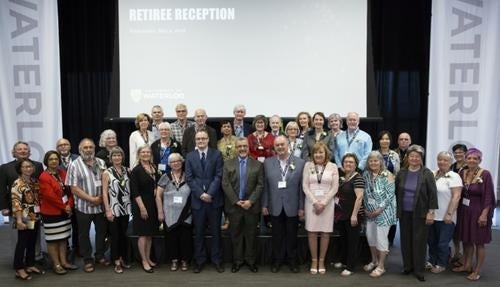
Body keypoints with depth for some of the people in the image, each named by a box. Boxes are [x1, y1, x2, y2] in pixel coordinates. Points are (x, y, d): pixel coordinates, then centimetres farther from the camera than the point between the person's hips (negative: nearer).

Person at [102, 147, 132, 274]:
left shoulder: (127, 171, 6)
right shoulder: (107, 173, -4)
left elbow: (131, 189, 9)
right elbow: (104, 193, -6)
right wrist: (108, 210, -12)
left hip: (126, 208, 3)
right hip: (114, 208, -3)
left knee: (124, 234, 11)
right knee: (115, 235, 3)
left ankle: (122, 259, 25)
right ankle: (116, 262, 13)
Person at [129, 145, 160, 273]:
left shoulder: (154, 168, 9)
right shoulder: (136, 170, -9)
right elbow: (135, 191, -13)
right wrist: (142, 207, -17)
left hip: (153, 204, 6)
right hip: (141, 205, -6)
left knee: (150, 233, 13)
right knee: (143, 234, 1)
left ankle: (148, 258, 24)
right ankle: (144, 261, 10)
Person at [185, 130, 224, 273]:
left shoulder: (217, 154, 1)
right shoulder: (190, 156, 7)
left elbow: (218, 176, -6)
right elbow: (189, 178, 0)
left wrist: (210, 193, -15)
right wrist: (200, 194, -11)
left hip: (214, 198, -1)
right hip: (197, 199, 1)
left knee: (215, 231, 8)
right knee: (199, 232, 8)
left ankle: (217, 260, 18)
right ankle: (199, 260, 19)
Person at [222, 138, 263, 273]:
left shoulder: (257, 165, 3)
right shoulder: (228, 164, 4)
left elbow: (260, 185, -2)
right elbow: (225, 184, -2)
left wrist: (250, 201, -12)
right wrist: (236, 201, -11)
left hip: (251, 205, 0)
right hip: (233, 205, 1)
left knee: (251, 234, 8)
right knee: (236, 234, 8)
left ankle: (251, 260, 20)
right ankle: (237, 260, 20)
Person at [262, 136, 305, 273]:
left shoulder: (300, 163, -3)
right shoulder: (267, 162, 1)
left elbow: (302, 186, -3)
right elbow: (265, 185, 1)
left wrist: (301, 207, -5)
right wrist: (264, 205, -1)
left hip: (292, 206, -1)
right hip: (275, 206, 1)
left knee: (292, 236, 12)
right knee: (277, 235, 12)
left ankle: (292, 261, 29)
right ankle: (277, 260, 28)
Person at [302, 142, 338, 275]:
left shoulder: (333, 167, 2)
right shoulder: (308, 165, 3)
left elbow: (335, 188, -1)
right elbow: (305, 186, -1)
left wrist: (323, 203, -10)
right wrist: (315, 202, -9)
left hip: (327, 203, 0)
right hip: (311, 202, 0)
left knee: (325, 232, 3)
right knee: (312, 232, 1)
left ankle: (322, 261, 15)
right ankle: (314, 260, 13)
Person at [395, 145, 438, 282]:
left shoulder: (427, 173, -7)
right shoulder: (402, 173, 3)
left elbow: (433, 194, -8)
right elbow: (396, 191, 10)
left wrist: (431, 212, -12)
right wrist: (396, 209, 8)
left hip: (420, 213, -3)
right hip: (404, 212, 4)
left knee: (419, 241, 2)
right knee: (405, 239, 11)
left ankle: (419, 270, 13)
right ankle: (407, 266, 25)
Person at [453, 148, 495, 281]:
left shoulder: (485, 174, -12)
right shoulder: (463, 173, 3)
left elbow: (488, 197, -13)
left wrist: (484, 214, -16)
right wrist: (459, 210, 4)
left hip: (478, 212, -5)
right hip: (464, 211, 5)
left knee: (479, 242, 5)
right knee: (466, 240, 15)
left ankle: (477, 271, 16)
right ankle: (467, 265, 30)